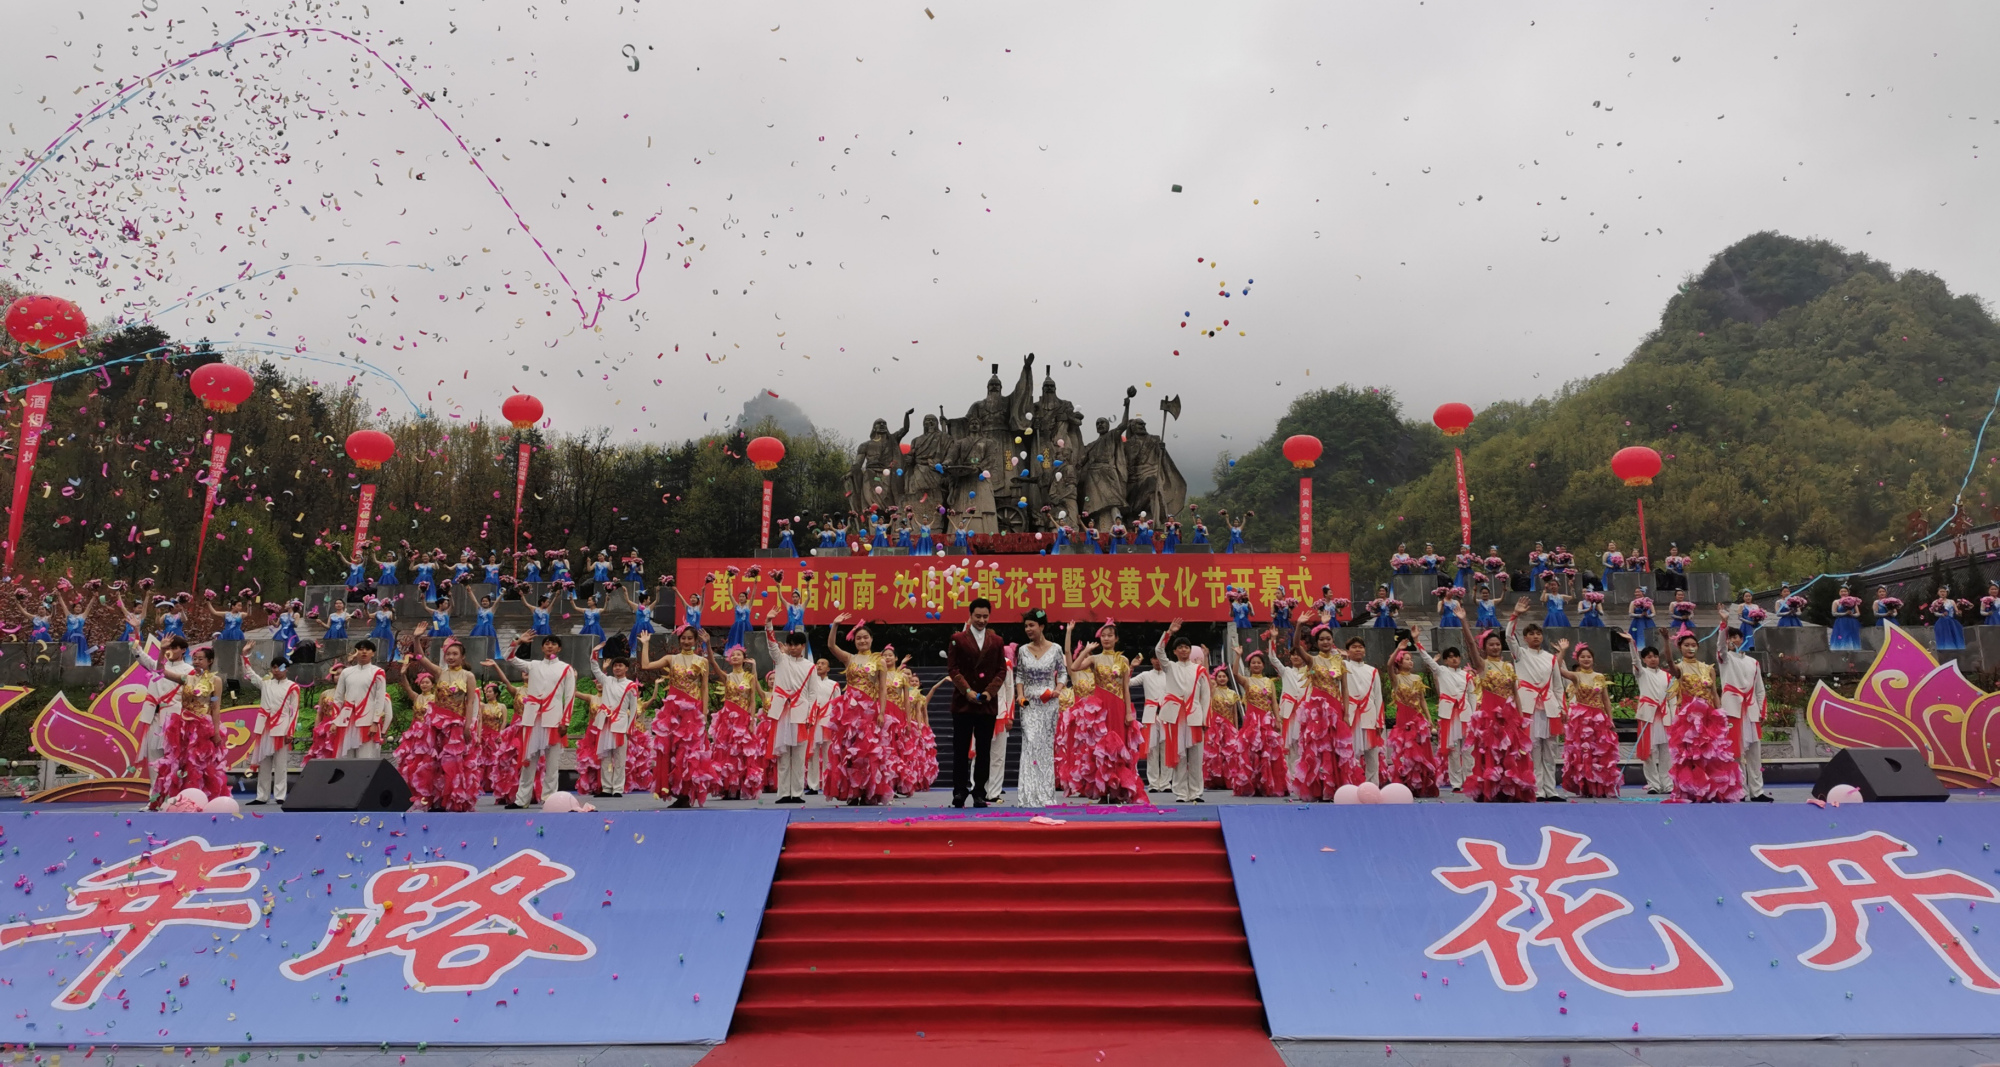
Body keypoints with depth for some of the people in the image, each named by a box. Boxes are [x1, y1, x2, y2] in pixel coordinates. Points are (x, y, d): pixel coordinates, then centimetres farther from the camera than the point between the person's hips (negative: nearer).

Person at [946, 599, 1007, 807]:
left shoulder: (996, 640, 10)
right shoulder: (958, 639, 3)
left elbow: (1001, 670, 6)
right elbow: (953, 668, -3)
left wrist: (990, 691, -8)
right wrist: (967, 690, -14)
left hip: (987, 703, 2)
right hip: (963, 702, -2)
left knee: (984, 751, 4)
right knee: (961, 750, 1)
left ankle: (979, 793, 10)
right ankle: (959, 792, 6)